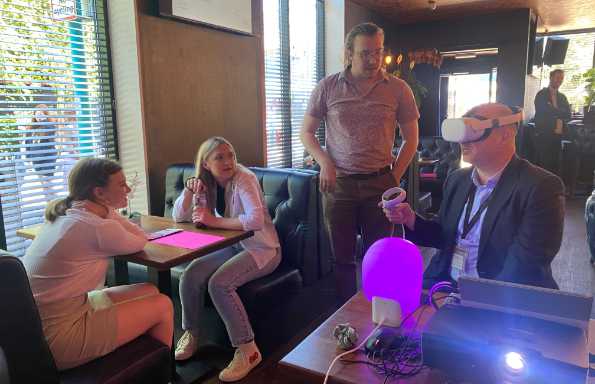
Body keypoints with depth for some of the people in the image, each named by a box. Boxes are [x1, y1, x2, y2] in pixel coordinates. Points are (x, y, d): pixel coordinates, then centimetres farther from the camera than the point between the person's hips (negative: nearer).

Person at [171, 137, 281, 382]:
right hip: (233, 246, 6)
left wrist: (214, 221, -28)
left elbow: (256, 220, -33)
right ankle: (191, 335, 10)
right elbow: (179, 218, 3)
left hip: (262, 249, -6)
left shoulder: (244, 179, -18)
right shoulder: (208, 183, 2)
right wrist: (189, 191, -15)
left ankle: (248, 350, -13)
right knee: (190, 276, -13)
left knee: (219, 283, -27)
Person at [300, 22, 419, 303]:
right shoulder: (328, 87, 1)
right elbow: (306, 132, 7)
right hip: (338, 183, 0)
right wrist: (325, 163, -8)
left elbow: (411, 139, 10)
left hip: (380, 183, 0)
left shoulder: (398, 89, 2)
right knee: (342, 257, 9)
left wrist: (395, 176, 2)